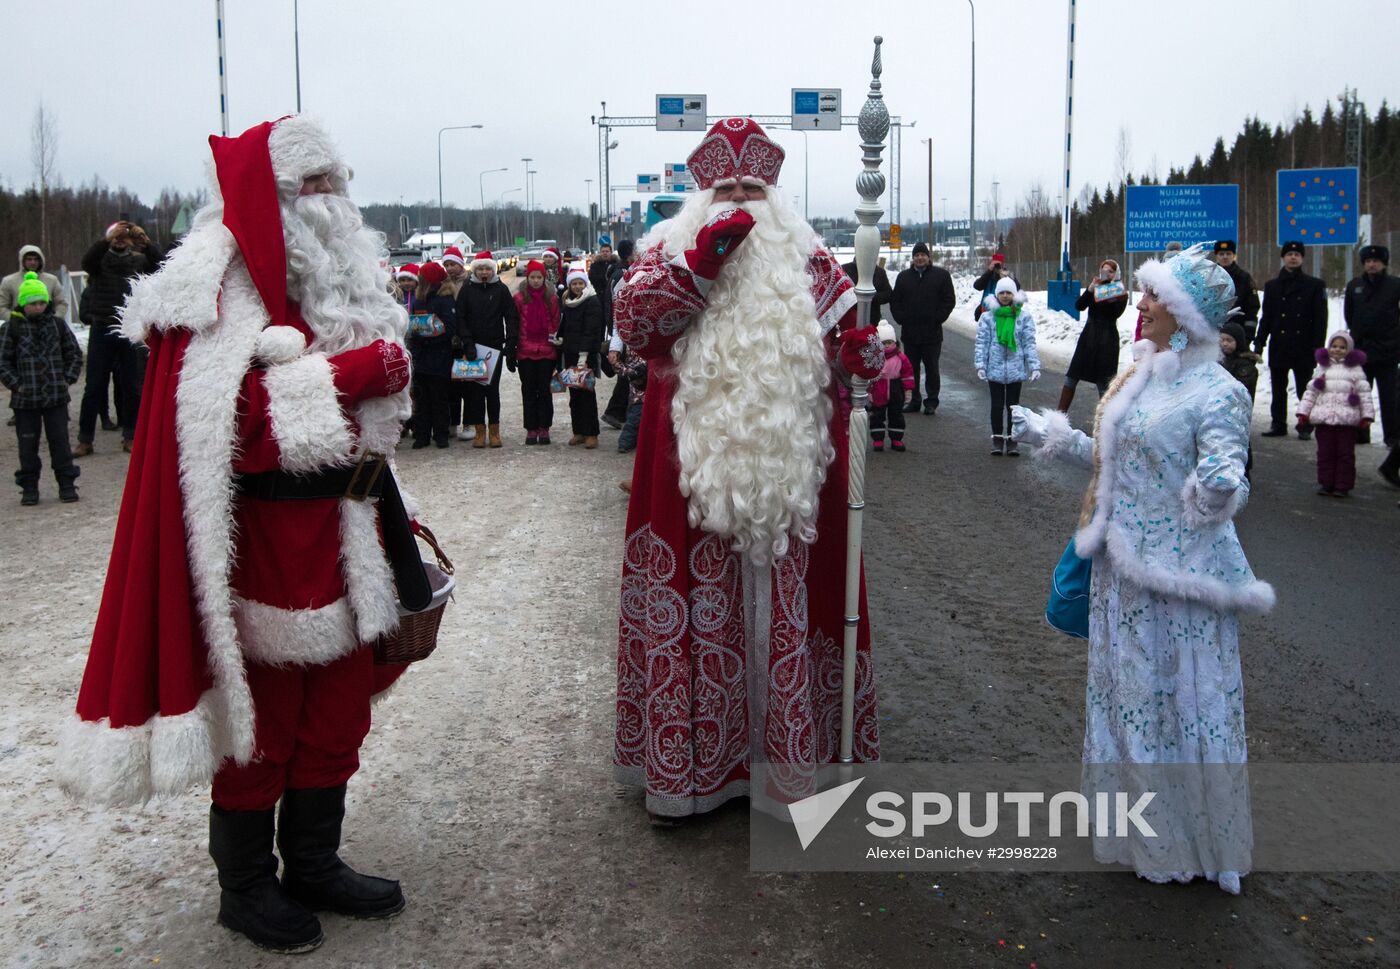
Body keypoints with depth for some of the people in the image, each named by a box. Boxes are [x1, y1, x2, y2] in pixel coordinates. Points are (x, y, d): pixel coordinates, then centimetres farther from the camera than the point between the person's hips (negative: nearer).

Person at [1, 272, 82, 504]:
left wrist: (68, 379, 2)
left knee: (60, 441, 4)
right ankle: (29, 488, 15)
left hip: (56, 396, 1)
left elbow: (74, 354, 11)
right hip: (25, 399, -1)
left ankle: (66, 484, 12)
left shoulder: (58, 324, 4)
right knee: (28, 444, 6)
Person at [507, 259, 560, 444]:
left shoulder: (552, 298, 3)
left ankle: (544, 428, 11)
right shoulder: (519, 298, 0)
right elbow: (512, 326, 1)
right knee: (529, 391, 6)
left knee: (544, 390, 5)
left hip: (547, 352, 0)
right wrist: (510, 352, -3)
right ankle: (531, 429, 11)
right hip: (525, 352, 0)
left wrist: (558, 350, 3)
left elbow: (557, 325, 6)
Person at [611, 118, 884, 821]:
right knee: (699, 610, 3)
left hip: (789, 473, 2)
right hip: (695, 474, -2)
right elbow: (632, 320, -9)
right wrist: (702, 260, -17)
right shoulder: (671, 251, 7)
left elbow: (846, 335, 11)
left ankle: (789, 755, 21)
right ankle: (688, 766, 16)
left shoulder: (806, 262, 12)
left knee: (788, 607, 7)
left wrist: (865, 356, -13)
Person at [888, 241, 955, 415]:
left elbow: (949, 300, 0)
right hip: (909, 333, 3)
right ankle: (913, 400, 16)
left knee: (931, 368, 3)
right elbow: (894, 300, 13)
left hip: (932, 333, -3)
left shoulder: (941, 275, 1)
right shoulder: (903, 277, 11)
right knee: (911, 368, 8)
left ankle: (931, 402, 9)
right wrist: (901, 318, -1)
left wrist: (937, 318, -8)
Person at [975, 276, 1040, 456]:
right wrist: (980, 365, -9)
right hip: (995, 368, 0)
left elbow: (1029, 343, 0)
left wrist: (1034, 366, -5)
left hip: (1016, 368, 0)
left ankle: (1012, 440, 18)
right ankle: (997, 439, 18)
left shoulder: (1024, 316, -1)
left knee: (1013, 405, 9)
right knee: (997, 405, 8)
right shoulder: (988, 317, -1)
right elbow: (981, 342, -1)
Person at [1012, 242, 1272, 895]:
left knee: (1185, 701, 4)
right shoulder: (1138, 376, 8)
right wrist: (1053, 438, 19)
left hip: (1181, 577, -7)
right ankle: (1142, 830, 33)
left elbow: (1222, 490, -20)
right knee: (1128, 695, 16)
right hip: (1123, 568, 8)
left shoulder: (1216, 392, -15)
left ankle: (1204, 845, 23)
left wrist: (1221, 488, -42)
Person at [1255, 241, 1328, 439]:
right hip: (1279, 347, 2)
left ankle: (1305, 426, 9)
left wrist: (1318, 346, -8)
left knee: (1304, 390, 2)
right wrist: (1259, 342, 2)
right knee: (1278, 390, 7)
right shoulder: (1272, 286, 11)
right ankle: (1278, 425, 14)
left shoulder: (1315, 285, 4)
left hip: (1304, 348, -2)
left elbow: (1320, 318, 0)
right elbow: (1266, 317, 11)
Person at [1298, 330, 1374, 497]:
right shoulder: (1322, 368, 11)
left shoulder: (1355, 369, 4)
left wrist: (1367, 415, -3)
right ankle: (1325, 483, 15)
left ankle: (1343, 485, 8)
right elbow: (1311, 391, 12)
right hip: (1323, 418, 2)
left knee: (1345, 454, 2)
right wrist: (1303, 412, 6)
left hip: (1347, 419, -2)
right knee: (1325, 452, 6)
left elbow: (1365, 393, 3)